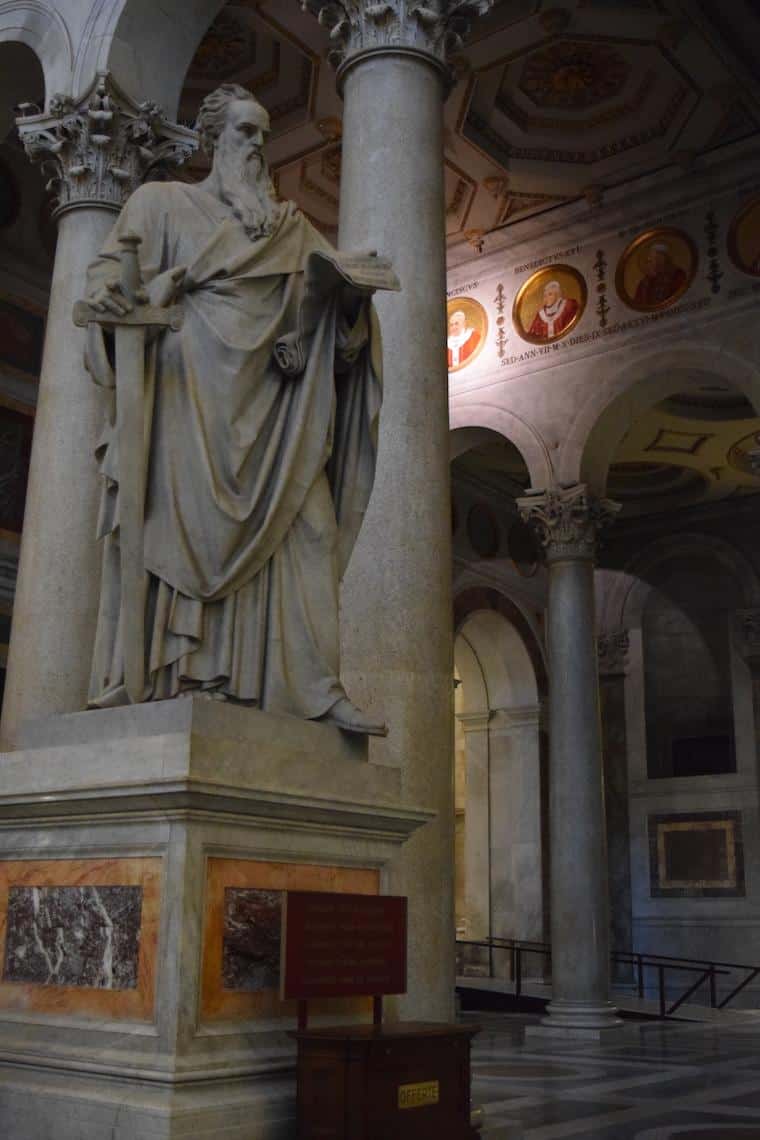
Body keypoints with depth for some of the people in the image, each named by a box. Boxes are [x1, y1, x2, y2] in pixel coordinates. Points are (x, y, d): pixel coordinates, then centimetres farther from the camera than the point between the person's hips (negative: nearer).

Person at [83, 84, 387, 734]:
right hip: (195, 381, -3)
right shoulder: (165, 203, 17)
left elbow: (334, 274, 18)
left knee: (297, 526, -10)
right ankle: (146, 676, -15)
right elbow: (113, 261, 7)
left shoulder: (289, 225, 26)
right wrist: (106, 291, -16)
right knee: (178, 512, -14)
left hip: (270, 392, 3)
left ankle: (311, 687, -15)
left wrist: (353, 282, -6)